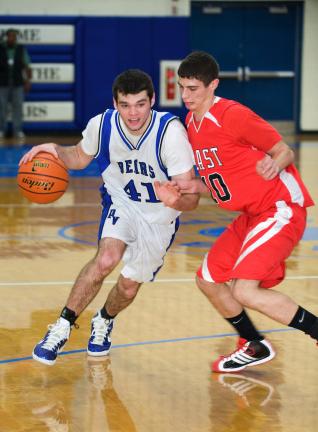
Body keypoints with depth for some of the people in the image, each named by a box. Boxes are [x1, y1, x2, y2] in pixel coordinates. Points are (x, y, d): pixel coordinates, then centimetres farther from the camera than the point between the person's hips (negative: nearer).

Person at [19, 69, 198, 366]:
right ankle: (62, 327, -13)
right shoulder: (102, 125, -22)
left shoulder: (171, 132, -32)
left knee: (129, 286, 8)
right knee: (106, 259, -28)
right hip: (121, 203, 0)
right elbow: (80, 157, 2)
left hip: (160, 215, 0)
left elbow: (190, 199, -33)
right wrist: (55, 150, -21)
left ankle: (104, 321, 43)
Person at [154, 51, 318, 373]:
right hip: (251, 214, 9)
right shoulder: (191, 123, 9)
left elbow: (285, 151, -11)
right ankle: (255, 347, 30)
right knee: (208, 279, 12)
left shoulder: (233, 116, -16)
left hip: (281, 209, -9)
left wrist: (275, 165, -34)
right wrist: (190, 187, -2)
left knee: (244, 290, -22)